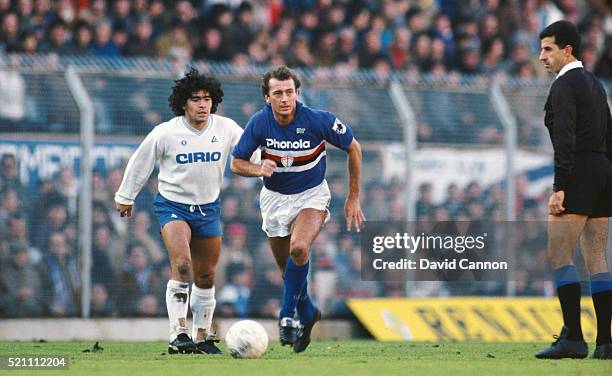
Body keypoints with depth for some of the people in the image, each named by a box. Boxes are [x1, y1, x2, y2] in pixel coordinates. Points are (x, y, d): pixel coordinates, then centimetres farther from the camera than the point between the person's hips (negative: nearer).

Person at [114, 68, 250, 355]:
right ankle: (178, 335, -25)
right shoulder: (165, 133, -14)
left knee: (206, 277, 11)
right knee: (181, 264, -24)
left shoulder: (226, 129, -7)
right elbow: (139, 163, -1)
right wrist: (125, 197, 8)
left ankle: (202, 337, 25)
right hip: (173, 204, -4)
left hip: (208, 207, 4)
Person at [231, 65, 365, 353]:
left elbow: (353, 148, -6)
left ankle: (287, 317, -18)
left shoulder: (319, 121, -22)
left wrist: (353, 198, -4)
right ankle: (307, 314, 37)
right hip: (274, 197, 3)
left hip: (312, 194, -3)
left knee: (299, 249, -30)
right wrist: (259, 169, -29)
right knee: (288, 269, 8)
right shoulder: (259, 123, -16)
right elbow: (236, 163, -5)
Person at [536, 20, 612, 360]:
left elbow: (565, 139, -19)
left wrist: (560, 188, -22)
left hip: (578, 176, -9)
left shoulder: (564, 85, -9)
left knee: (559, 256, -9)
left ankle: (573, 338, -17)